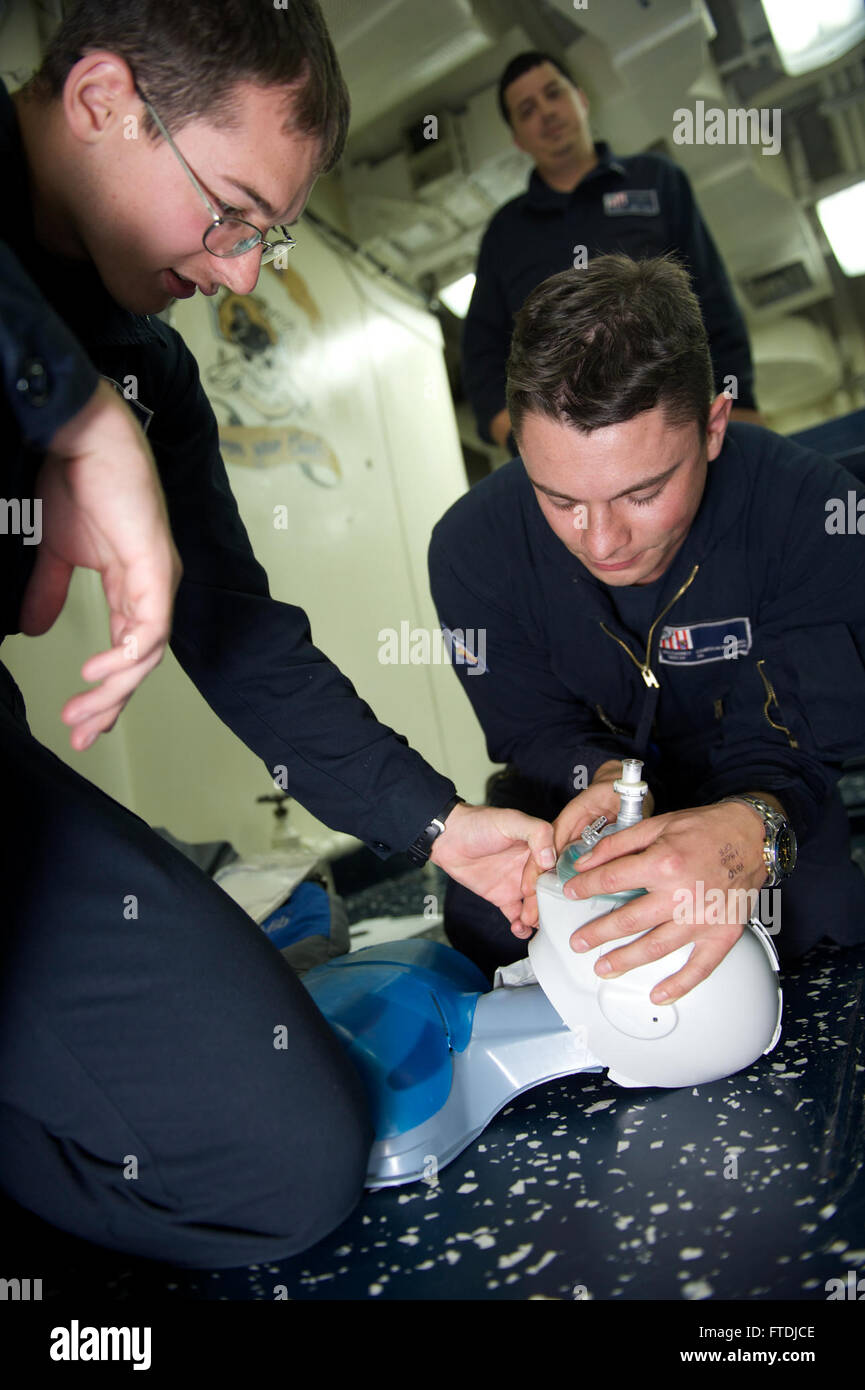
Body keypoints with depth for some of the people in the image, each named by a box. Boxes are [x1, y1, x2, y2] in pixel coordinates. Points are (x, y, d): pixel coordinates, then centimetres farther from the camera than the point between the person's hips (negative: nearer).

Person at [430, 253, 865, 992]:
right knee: (486, 926, -21)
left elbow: (784, 740, -27)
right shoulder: (471, 546, -23)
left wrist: (752, 828, -52)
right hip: (582, 788, 1)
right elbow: (534, 730, -13)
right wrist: (606, 776, -38)